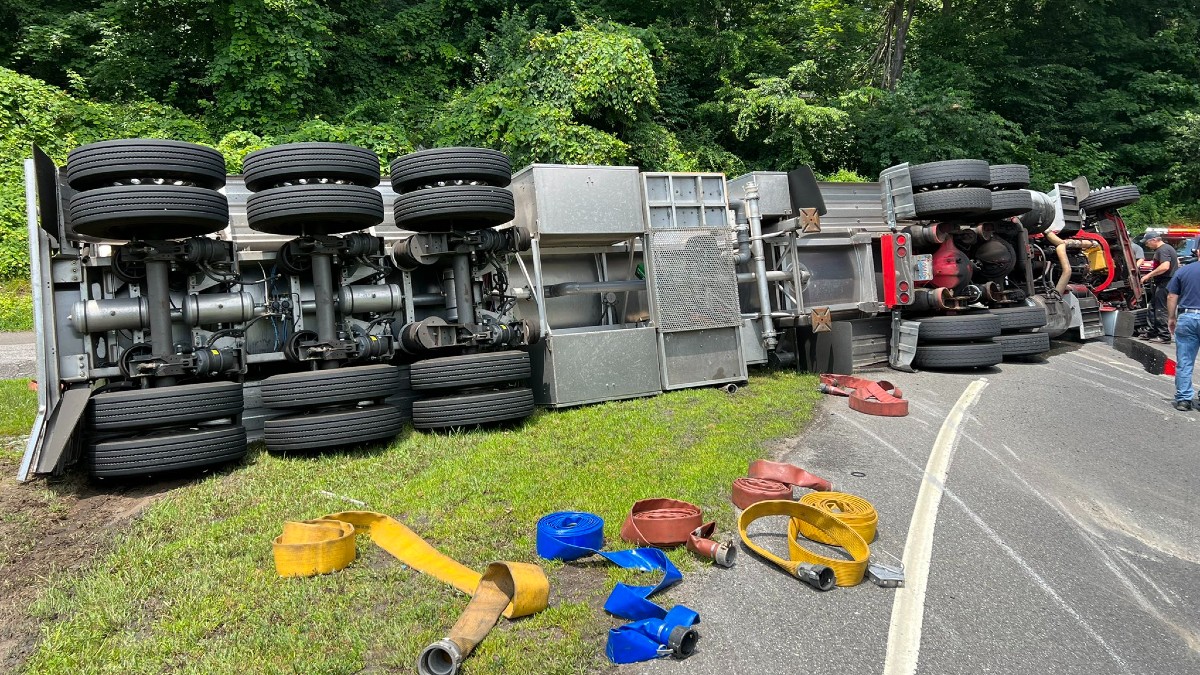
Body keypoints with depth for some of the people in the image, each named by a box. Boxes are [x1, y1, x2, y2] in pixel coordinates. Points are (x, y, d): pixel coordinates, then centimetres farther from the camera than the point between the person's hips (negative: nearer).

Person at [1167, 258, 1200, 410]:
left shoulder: (1183, 271, 3)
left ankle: (1183, 398, 8)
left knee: (1184, 363, 6)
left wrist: (1171, 318, 12)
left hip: (1186, 317, 1)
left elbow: (1171, 297, 3)